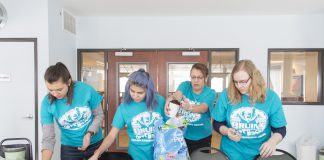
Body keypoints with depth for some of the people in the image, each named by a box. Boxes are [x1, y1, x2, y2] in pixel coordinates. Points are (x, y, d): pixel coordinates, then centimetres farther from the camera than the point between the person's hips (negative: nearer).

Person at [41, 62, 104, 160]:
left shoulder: (86, 90, -20)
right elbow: (48, 138, -13)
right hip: (69, 148, 1)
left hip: (95, 144, 0)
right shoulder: (47, 103, -16)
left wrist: (89, 134, -21)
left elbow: (99, 115, -7)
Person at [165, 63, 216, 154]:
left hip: (202, 138, -1)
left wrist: (189, 107, -51)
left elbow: (203, 108, -29)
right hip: (182, 136, 1)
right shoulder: (185, 85, -5)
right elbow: (177, 95, -27)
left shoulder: (210, 93, -10)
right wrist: (170, 99, -51)